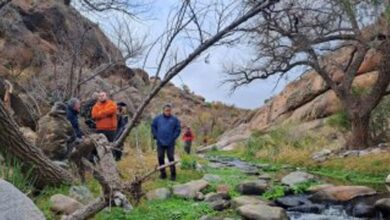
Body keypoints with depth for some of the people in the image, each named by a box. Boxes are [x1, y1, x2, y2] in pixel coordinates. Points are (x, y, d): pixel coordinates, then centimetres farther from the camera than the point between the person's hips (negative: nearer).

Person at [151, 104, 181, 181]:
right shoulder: (158, 118, 5)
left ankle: (173, 174, 6)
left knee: (171, 158, -2)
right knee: (160, 157, 6)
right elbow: (153, 127, 9)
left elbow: (178, 130, 3)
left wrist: (173, 138, -5)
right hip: (160, 142, 2)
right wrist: (156, 136, 1)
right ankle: (163, 173, 18)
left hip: (170, 143, -2)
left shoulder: (174, 119, 1)